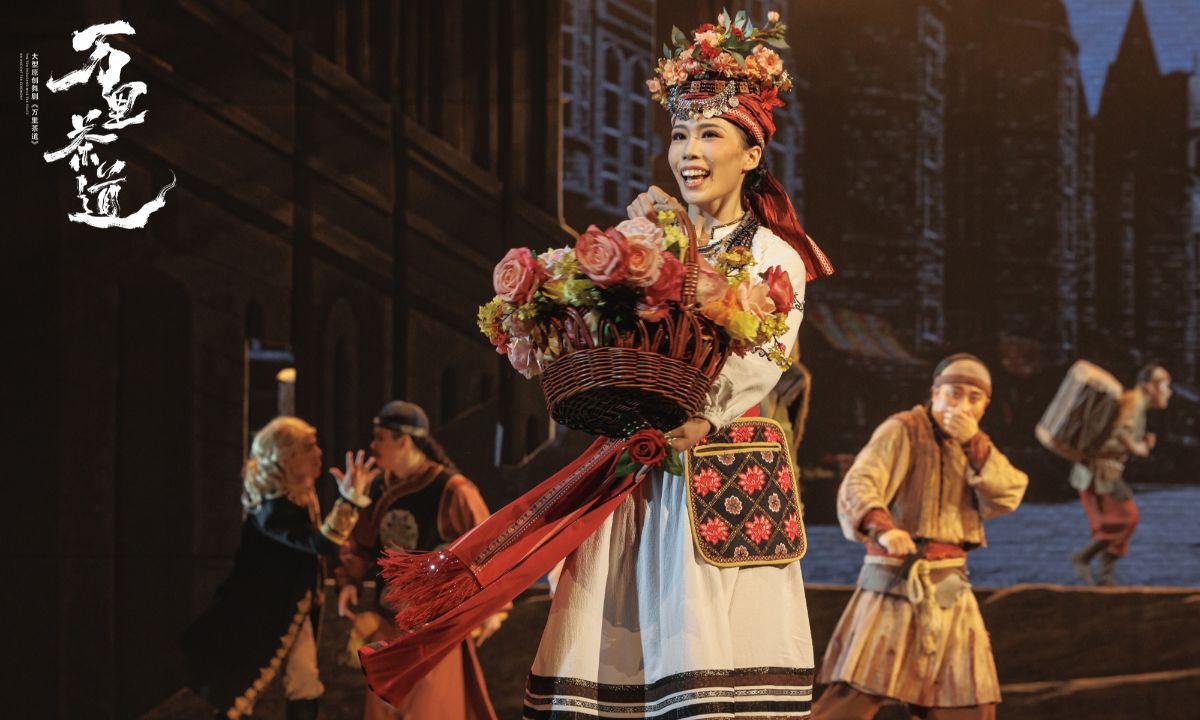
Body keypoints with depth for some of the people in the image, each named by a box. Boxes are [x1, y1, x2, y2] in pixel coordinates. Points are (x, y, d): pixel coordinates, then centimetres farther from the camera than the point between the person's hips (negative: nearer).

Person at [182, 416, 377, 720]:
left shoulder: (302, 494, -1)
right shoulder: (272, 509, -30)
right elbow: (323, 544, -43)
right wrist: (349, 499, -50)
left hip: (295, 608, 9)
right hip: (260, 610, -9)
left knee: (306, 686, 7)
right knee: (239, 694, -1)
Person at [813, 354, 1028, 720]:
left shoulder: (974, 446, 14)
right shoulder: (903, 430, -7)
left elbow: (1007, 497, -1)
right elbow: (857, 485, -21)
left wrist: (974, 443, -14)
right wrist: (882, 527, -41)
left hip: (949, 590, 6)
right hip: (895, 585, -6)